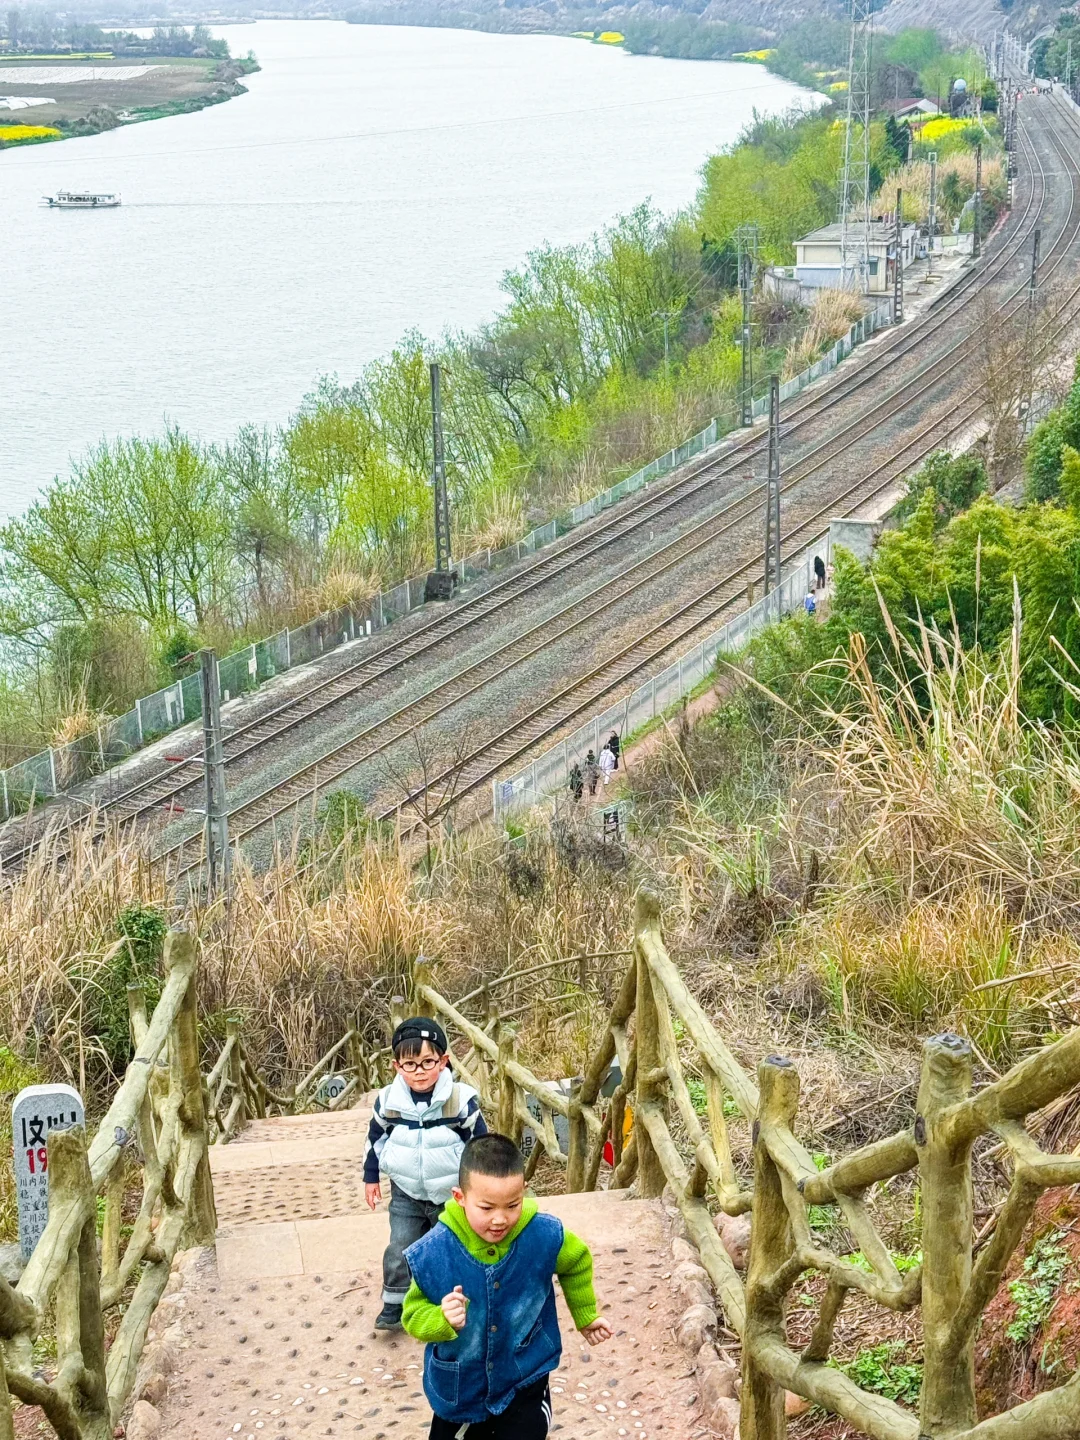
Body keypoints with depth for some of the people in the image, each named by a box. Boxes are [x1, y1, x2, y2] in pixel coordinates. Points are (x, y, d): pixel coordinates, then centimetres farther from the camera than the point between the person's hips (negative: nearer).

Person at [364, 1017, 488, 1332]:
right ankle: (394, 1304, 18)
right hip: (406, 1193, 1)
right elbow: (376, 1137, 5)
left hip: (452, 1194, -1)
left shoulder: (461, 1100, -20)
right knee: (400, 1250, 1)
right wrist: (371, 1176, 11)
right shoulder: (388, 1101, -14)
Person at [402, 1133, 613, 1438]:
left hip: (524, 1388, -1)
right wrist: (443, 1320, -32)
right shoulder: (431, 1254, -24)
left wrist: (586, 1316, 15)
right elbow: (415, 1316, -11)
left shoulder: (544, 1236, -20)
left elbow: (577, 1263, 3)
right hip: (459, 1390, 1)